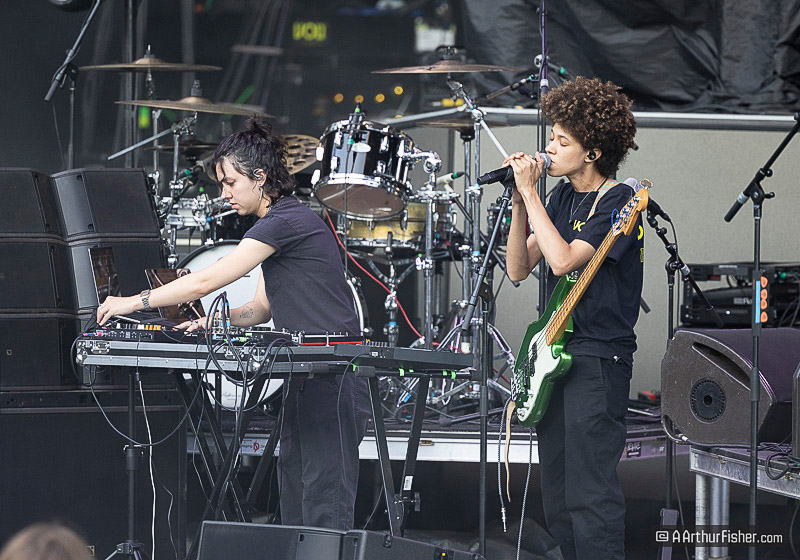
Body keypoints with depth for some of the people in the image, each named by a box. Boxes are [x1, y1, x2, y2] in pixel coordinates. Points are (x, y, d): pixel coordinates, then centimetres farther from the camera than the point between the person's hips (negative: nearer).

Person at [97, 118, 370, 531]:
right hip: (307, 381, 11)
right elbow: (263, 308, 21)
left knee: (324, 510, -11)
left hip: (333, 382, -10)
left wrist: (135, 302, -10)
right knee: (294, 506, 10)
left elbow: (208, 280, -17)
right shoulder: (276, 225, 18)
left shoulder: (286, 221, -15)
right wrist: (215, 322, 3)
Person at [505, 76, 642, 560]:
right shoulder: (563, 196, 12)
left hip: (598, 360, -9)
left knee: (589, 497, -12)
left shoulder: (619, 203, -12)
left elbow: (563, 261, -23)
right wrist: (520, 204, -2)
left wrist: (531, 193, -17)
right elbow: (519, 268, 10)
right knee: (558, 502, 12)